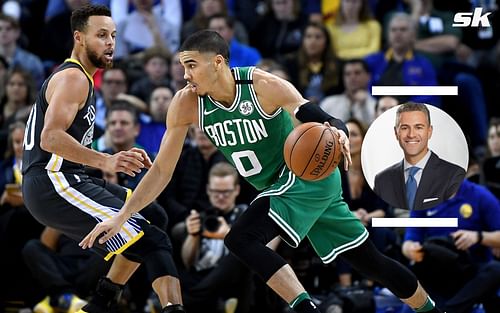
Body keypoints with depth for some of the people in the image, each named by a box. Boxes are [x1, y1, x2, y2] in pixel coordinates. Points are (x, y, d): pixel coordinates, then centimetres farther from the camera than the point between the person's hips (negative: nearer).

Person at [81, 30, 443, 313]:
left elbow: (328, 122, -27)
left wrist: (338, 135, -52)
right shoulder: (186, 104, -11)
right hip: (280, 186, 6)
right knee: (368, 261, 16)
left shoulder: (264, 86, -25)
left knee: (241, 239, -25)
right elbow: (162, 169, -6)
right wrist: (121, 217, -13)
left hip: (310, 177, -6)